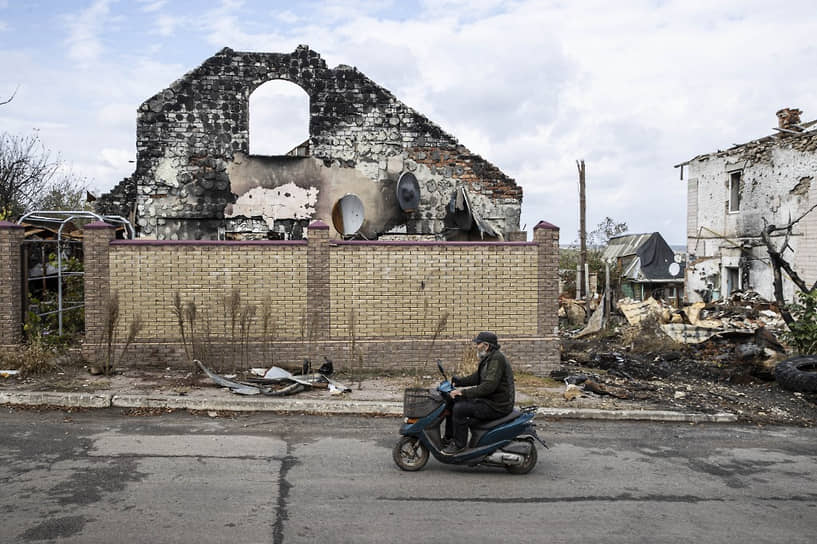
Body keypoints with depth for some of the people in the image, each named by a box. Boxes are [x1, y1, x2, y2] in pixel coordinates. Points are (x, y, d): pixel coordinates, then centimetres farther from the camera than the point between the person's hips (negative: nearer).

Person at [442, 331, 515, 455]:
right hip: (489, 400, 11)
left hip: (497, 406, -11)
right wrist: (456, 381, 9)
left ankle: (459, 445, -7)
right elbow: (476, 378, 20)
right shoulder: (488, 359, 13)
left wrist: (464, 392, -27)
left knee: (460, 409, -21)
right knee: (454, 401, 10)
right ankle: (448, 438, 18)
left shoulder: (497, 359, -20)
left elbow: (489, 386, -29)